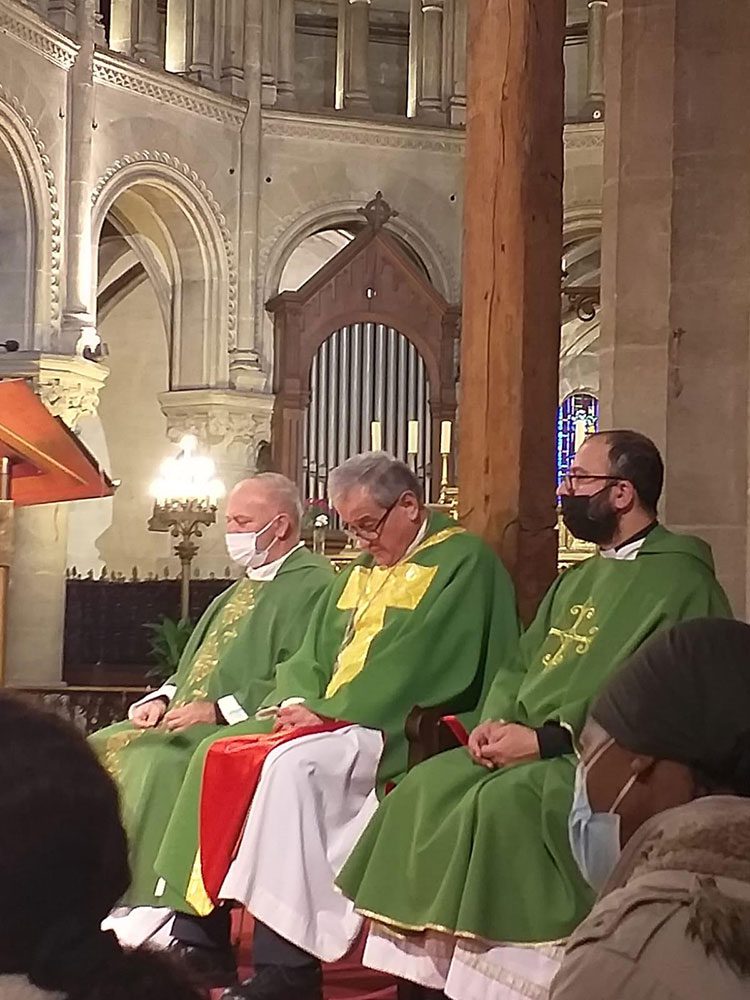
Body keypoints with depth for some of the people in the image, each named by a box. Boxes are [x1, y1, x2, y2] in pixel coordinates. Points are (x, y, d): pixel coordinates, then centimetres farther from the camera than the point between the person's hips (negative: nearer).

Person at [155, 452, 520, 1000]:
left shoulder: (464, 562, -4)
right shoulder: (360, 572, 22)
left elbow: (419, 665, -15)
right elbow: (313, 656, 18)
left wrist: (329, 712, -15)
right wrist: (298, 701, -4)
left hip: (403, 733, -8)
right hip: (334, 726, 8)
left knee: (295, 763, -31)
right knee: (220, 754, -14)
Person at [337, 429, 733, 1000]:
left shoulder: (679, 580, -6)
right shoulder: (579, 580, 22)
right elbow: (520, 666, 22)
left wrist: (547, 738, -19)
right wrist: (496, 721, 0)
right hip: (529, 744, 8)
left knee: (502, 803, -32)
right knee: (427, 787, -12)